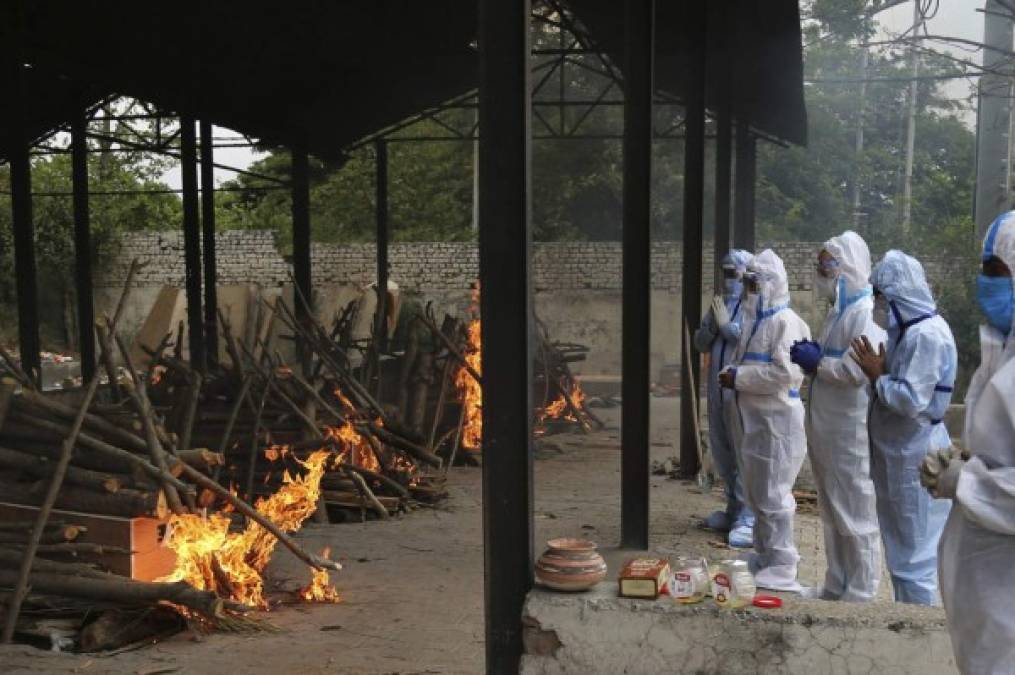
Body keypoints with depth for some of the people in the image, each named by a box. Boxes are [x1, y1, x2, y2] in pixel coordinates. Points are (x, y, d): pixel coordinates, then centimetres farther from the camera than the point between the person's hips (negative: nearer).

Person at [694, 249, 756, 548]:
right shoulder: (720, 304, 16)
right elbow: (700, 343, 15)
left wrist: (727, 325, -15)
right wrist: (711, 326, -4)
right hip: (718, 389, 8)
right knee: (722, 452, 15)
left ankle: (748, 519, -4)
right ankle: (733, 510, 27)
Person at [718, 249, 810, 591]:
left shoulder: (785, 322, -14)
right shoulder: (753, 319, 14)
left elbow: (786, 372, -24)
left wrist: (739, 378, -19)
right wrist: (732, 373, 5)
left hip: (777, 420, -9)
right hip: (751, 417, 9)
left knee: (773, 496, -2)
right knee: (756, 493, 16)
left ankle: (781, 567, 8)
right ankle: (763, 556, 29)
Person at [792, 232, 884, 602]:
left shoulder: (865, 314, -16)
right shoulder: (838, 311, 14)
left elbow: (858, 369, -28)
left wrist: (817, 361, -16)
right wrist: (811, 354, 4)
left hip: (851, 432, -10)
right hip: (827, 429, 10)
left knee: (855, 514, 1)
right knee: (832, 513, 18)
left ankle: (861, 593, 12)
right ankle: (836, 585, 30)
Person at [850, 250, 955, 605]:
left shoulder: (927, 334, -19)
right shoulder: (907, 330, 11)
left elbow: (912, 400, -24)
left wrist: (877, 377, -12)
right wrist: (880, 372, 1)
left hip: (916, 457, -10)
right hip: (899, 454, 10)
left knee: (914, 554, 0)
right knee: (901, 550, 17)